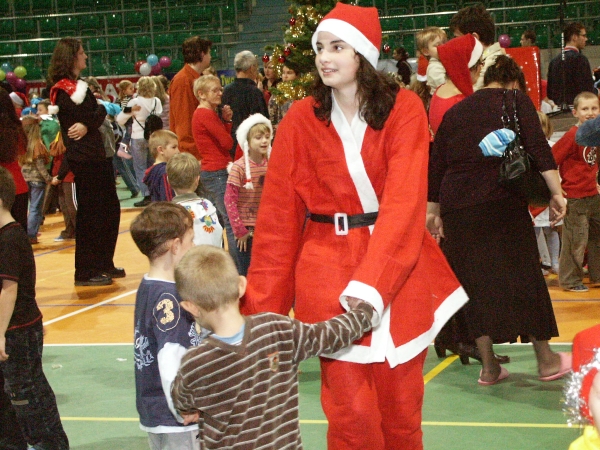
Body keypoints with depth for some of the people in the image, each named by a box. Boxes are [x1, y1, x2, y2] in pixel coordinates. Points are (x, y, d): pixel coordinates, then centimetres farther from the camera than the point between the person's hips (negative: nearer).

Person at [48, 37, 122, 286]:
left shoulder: (79, 85, 18)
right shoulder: (64, 89, -12)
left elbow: (97, 113, 6)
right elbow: (94, 115, -19)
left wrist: (87, 125, -10)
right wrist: (100, 110, -2)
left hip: (95, 158, 9)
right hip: (83, 160, -9)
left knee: (110, 209, 14)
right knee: (89, 214, -4)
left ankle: (104, 264, 24)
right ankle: (86, 272, 3)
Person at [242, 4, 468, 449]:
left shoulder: (404, 109, -4)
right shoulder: (301, 119, -1)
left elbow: (405, 200, -15)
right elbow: (277, 217, 1)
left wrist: (371, 281, -28)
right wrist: (261, 307, 0)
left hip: (398, 264, 0)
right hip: (328, 266, 0)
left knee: (400, 408, 7)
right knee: (353, 413, -6)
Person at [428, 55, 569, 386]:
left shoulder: (454, 112, 18)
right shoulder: (515, 100, 6)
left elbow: (436, 165, 16)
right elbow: (538, 147, -7)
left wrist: (433, 210, 21)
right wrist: (555, 193, -10)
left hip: (456, 206, 4)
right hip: (501, 201, -4)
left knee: (475, 282, 9)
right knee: (523, 275, 6)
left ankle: (488, 367, 12)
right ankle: (546, 361, 15)